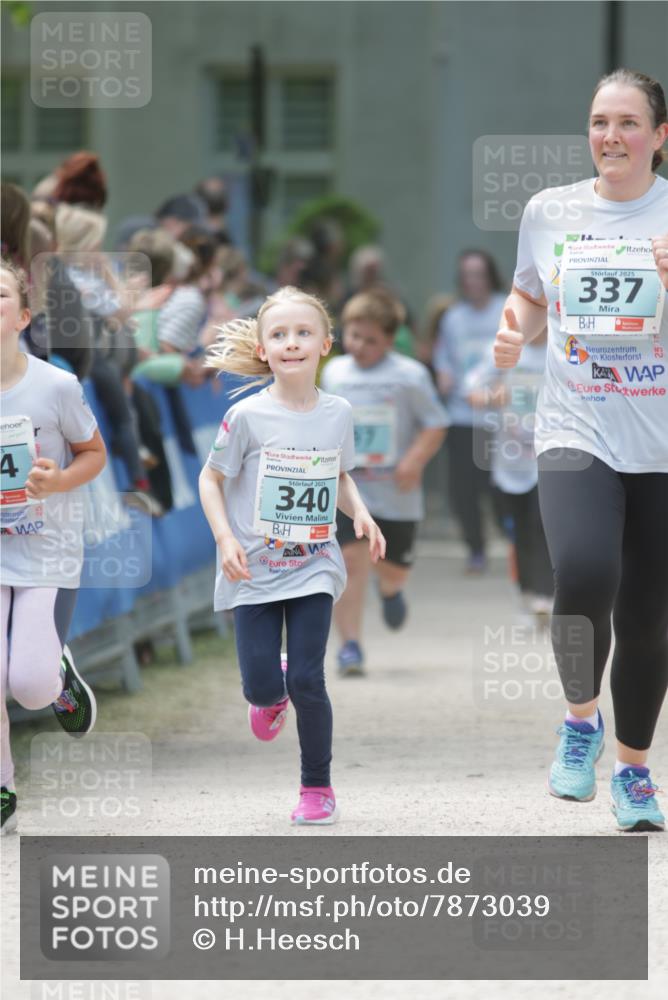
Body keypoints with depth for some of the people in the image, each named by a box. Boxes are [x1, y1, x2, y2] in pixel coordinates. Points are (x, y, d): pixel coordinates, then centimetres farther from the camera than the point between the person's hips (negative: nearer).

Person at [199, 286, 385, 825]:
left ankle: (318, 786, 11)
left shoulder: (338, 413, 0)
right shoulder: (247, 416, -10)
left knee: (307, 681, -7)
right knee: (260, 685, -3)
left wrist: (361, 513, -2)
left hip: (314, 569, 1)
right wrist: (225, 538, -14)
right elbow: (211, 479, -1)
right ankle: (271, 695, 36)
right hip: (254, 572, -1)